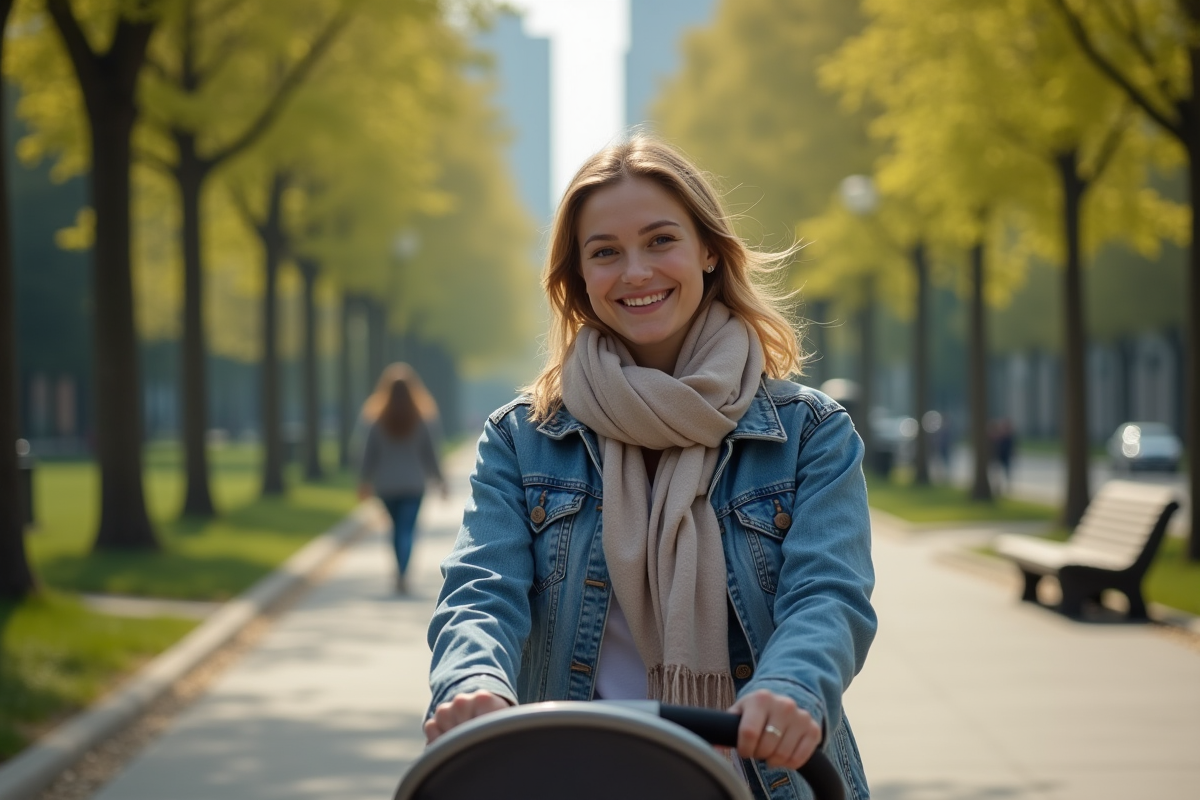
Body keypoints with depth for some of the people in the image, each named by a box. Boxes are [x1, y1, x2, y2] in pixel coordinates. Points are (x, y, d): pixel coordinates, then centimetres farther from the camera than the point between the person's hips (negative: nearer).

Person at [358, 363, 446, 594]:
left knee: (398, 526, 20)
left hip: (386, 485, 1)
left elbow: (369, 455, -1)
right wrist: (439, 480, 13)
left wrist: (365, 482, 11)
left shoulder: (377, 423, -5)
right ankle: (402, 573, -22)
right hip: (413, 484, -1)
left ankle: (401, 570, 26)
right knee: (407, 529, -4)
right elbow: (429, 454, 1)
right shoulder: (422, 422, -5)